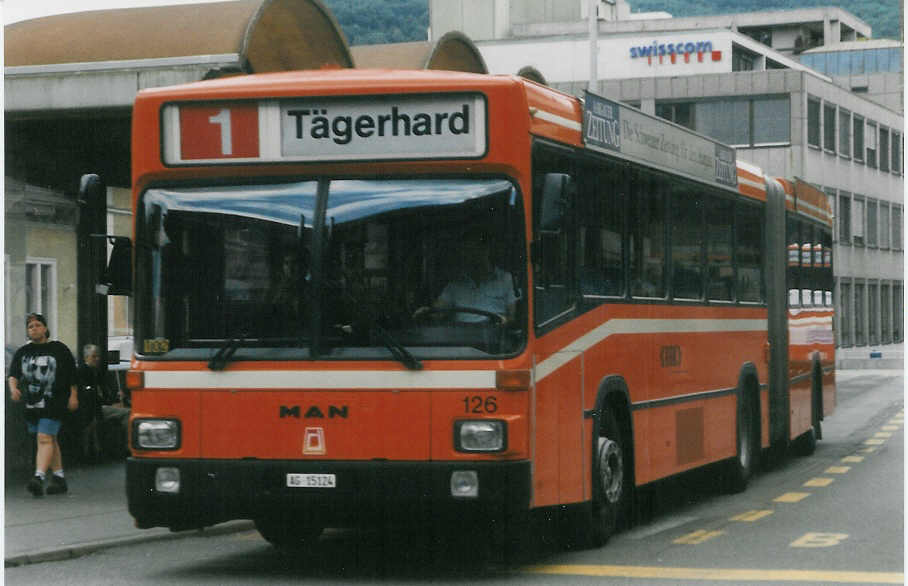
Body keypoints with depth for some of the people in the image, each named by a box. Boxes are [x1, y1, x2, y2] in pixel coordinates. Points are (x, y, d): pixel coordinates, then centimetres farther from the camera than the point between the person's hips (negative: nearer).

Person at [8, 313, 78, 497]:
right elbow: (13, 374, 0)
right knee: (50, 440, 13)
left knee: (45, 438, -17)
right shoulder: (22, 352, 10)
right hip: (31, 404, 5)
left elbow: (72, 374, 6)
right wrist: (13, 388, -19)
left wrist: (73, 395, 2)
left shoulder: (59, 349, 2)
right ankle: (59, 478, 22)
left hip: (53, 403, -5)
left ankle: (39, 477, -28)